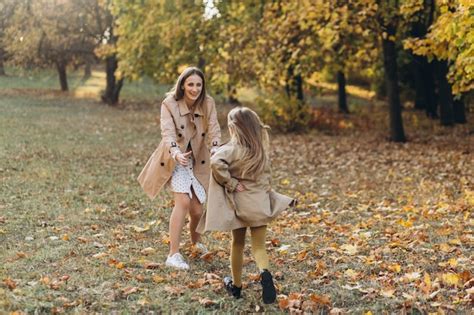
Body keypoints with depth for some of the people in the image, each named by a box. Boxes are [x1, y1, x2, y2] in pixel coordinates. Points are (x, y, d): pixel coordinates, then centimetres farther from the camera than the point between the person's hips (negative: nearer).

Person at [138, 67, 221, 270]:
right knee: (183, 201, -22)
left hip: (197, 161, 3)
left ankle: (195, 239, 41)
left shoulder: (208, 104, -8)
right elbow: (168, 133, -29)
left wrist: (215, 150, -40)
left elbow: (214, 130, -18)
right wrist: (176, 154, -48)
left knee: (197, 210, 5)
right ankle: (173, 254, -16)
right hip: (175, 160, -3)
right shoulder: (169, 104, -17)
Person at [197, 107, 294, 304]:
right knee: (259, 246, 7)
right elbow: (267, 175, 10)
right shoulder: (261, 148, 3)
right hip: (260, 202, 3)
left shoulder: (233, 149, -13)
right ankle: (265, 272, -23)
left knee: (238, 244, 15)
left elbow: (216, 163, -31)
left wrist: (230, 183, -20)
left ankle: (236, 285, 27)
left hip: (240, 203, -3)